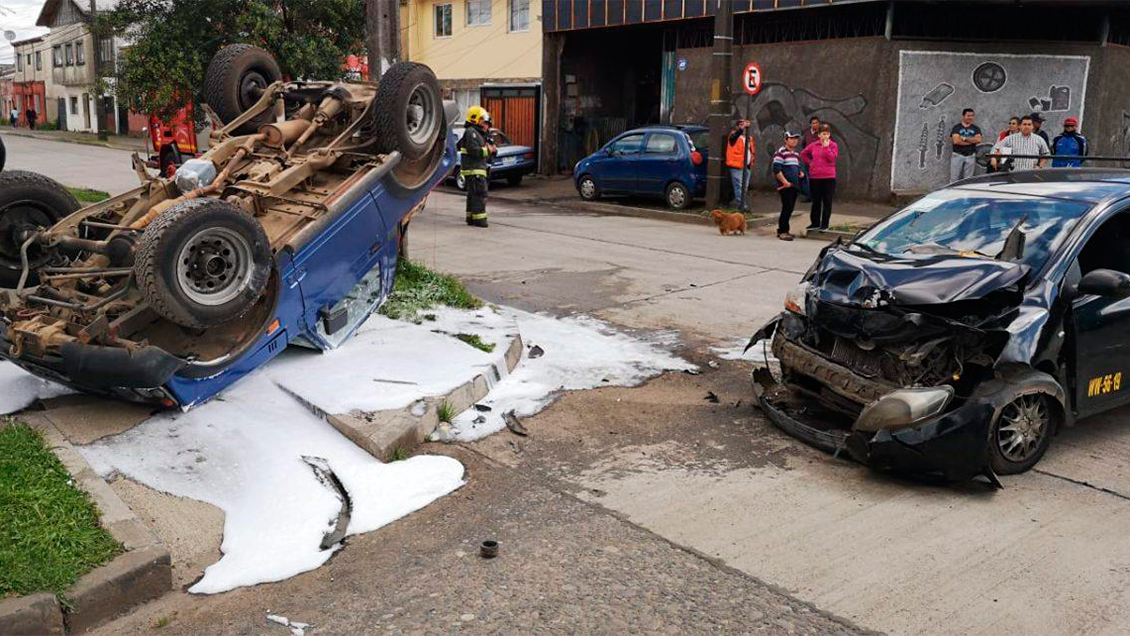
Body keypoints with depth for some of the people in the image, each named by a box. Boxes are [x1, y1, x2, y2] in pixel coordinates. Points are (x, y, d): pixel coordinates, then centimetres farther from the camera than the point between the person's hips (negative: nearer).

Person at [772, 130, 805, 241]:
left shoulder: (797, 154, 19)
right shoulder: (781, 152, -7)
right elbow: (776, 169, -14)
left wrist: (801, 172, 9)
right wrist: (785, 182, -15)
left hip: (794, 186, 8)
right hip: (785, 186, -8)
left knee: (790, 208, 9)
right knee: (787, 207, -10)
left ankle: (781, 230, 18)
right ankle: (783, 231, -4)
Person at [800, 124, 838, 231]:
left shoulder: (833, 145, -1)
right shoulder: (814, 146, 5)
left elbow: (832, 158, -15)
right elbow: (803, 153, 19)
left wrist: (826, 146, -14)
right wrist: (809, 162, 9)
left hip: (828, 177, -2)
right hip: (814, 177, 3)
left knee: (827, 202, 1)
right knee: (816, 201, 11)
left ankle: (824, 224, 9)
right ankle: (815, 223, 21)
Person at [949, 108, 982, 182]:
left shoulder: (975, 128, 11)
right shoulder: (957, 127, 2)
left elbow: (978, 139, -6)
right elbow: (956, 140, -13)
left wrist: (964, 138, -10)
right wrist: (971, 141, -6)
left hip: (970, 156, 3)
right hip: (958, 155, -3)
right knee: (954, 178, -4)